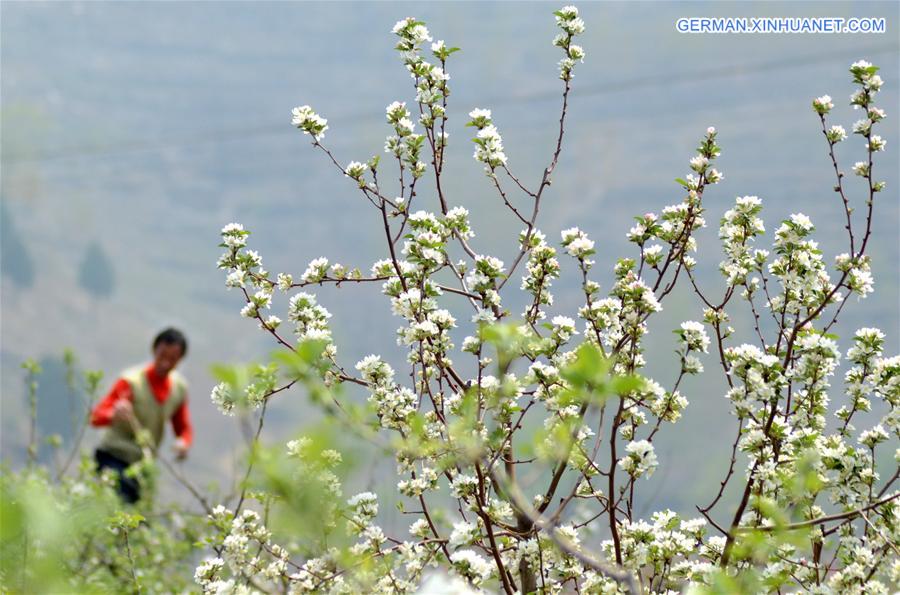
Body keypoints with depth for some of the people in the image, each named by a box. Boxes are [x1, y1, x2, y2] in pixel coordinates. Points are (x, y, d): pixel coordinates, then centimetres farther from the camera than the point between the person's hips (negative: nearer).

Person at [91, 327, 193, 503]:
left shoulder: (180, 387, 2)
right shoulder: (131, 381, -17)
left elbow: (184, 428, 14)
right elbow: (96, 417, -22)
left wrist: (183, 443, -11)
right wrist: (114, 414, -46)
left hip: (143, 464, 6)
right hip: (113, 457, -6)